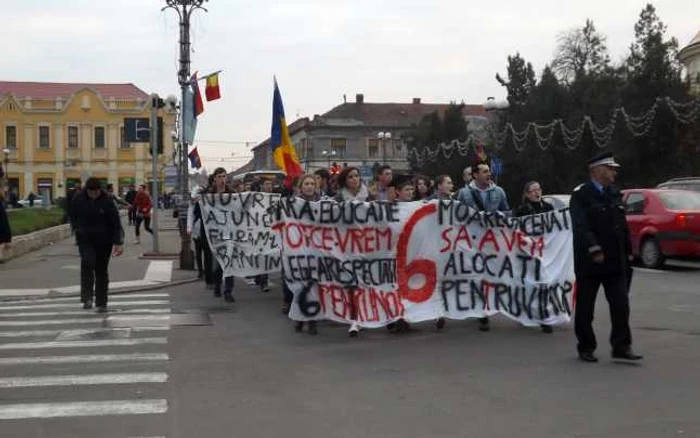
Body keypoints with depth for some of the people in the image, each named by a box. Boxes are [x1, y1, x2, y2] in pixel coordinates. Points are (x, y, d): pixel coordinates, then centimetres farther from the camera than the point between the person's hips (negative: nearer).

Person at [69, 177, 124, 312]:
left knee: (101, 270, 5)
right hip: (85, 239, 1)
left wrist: (118, 243, -13)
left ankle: (101, 303, 16)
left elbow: (116, 222, -9)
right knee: (87, 262, -25)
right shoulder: (79, 199, -5)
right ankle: (87, 298, -23)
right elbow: (73, 216, 13)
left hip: (104, 240, 0)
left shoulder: (106, 201, -10)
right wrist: (76, 230, 15)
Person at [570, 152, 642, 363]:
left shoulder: (615, 194, 14)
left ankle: (621, 346, 8)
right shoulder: (581, 195, -9)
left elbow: (623, 226, 18)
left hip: (616, 261, 6)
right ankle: (586, 348, 17)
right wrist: (594, 250, -27)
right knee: (585, 308, 5)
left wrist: (628, 252, 15)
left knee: (621, 305, 1)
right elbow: (581, 226, -19)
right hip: (589, 262, -6)